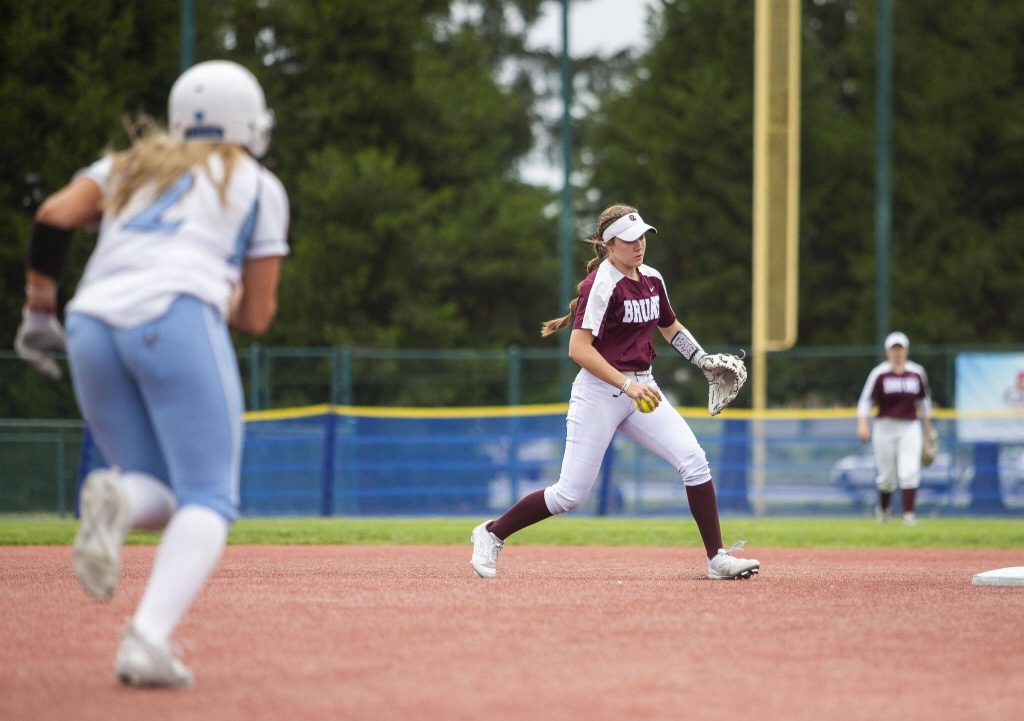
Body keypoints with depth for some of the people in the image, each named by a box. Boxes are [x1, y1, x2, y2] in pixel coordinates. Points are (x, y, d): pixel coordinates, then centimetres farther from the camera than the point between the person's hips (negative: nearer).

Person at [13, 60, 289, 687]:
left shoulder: (128, 165, 28)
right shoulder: (259, 186, 19)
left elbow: (54, 216, 9)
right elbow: (256, 317, 15)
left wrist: (39, 311, 15)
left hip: (92, 328, 4)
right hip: (177, 318, -4)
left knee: (163, 496, 14)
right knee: (209, 499, -4)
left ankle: (118, 498, -25)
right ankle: (148, 640, -30)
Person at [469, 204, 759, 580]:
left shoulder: (651, 279, 8)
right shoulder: (602, 284, -16)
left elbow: (671, 328, 27)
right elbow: (578, 348, -25)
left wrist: (704, 361, 12)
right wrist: (627, 385, -30)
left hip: (641, 387, 7)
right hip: (600, 391, -7)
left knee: (693, 460, -11)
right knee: (571, 493, -5)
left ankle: (717, 559, -7)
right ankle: (491, 533, 14)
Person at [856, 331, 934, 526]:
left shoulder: (917, 373, 5)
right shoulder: (879, 373, -4)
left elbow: (924, 400, 16)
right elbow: (866, 400, -5)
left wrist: (928, 430, 17)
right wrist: (862, 425, -18)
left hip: (910, 427, 1)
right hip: (885, 427, -1)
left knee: (909, 472, -14)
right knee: (887, 475, 6)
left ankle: (909, 514, -14)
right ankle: (883, 508, 33)